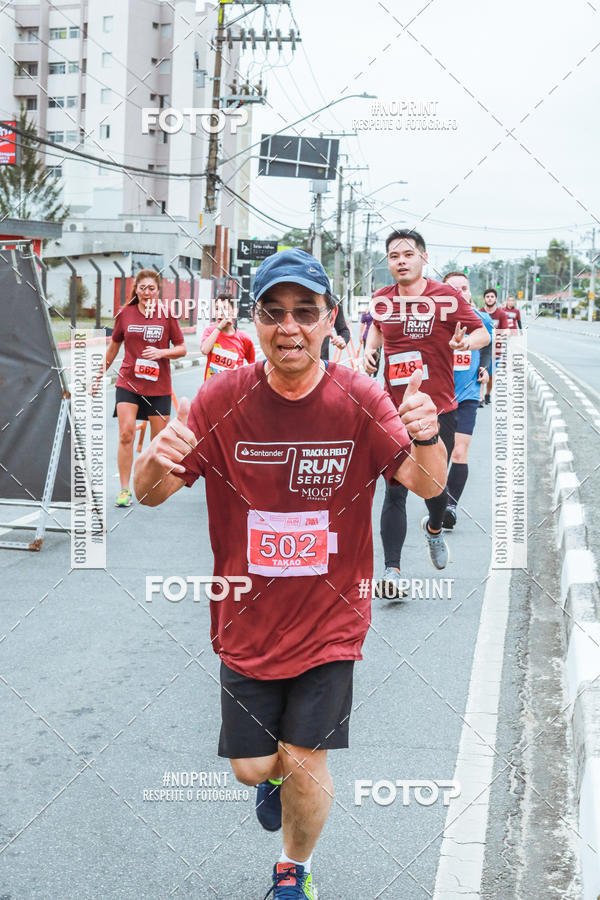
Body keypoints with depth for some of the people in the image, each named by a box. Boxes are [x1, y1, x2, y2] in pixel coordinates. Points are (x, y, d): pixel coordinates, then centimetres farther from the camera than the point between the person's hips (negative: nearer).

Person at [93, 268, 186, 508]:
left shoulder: (167, 315, -2)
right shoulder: (125, 314, 2)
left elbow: (181, 348, 3)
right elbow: (114, 346, 16)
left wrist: (161, 353, -16)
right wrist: (101, 374, 19)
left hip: (158, 386, 0)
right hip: (128, 382, 0)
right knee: (126, 434, -11)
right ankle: (124, 490, -5)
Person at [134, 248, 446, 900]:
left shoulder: (359, 400, -12)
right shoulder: (222, 400, -11)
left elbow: (427, 486, -18)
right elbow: (149, 495, -10)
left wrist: (426, 438, -42)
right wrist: (157, 461, -35)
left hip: (330, 619, -1)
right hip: (247, 621, 1)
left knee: (306, 764, 2)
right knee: (251, 766, 10)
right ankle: (275, 774, 50)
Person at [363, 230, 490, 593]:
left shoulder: (446, 296, -6)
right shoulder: (381, 299, 4)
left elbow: (483, 333, -2)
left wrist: (465, 342, -23)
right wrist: (370, 349, 7)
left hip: (439, 410, -1)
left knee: (434, 484, 12)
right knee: (395, 491, -6)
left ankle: (434, 528, 47)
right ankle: (392, 570, -4)